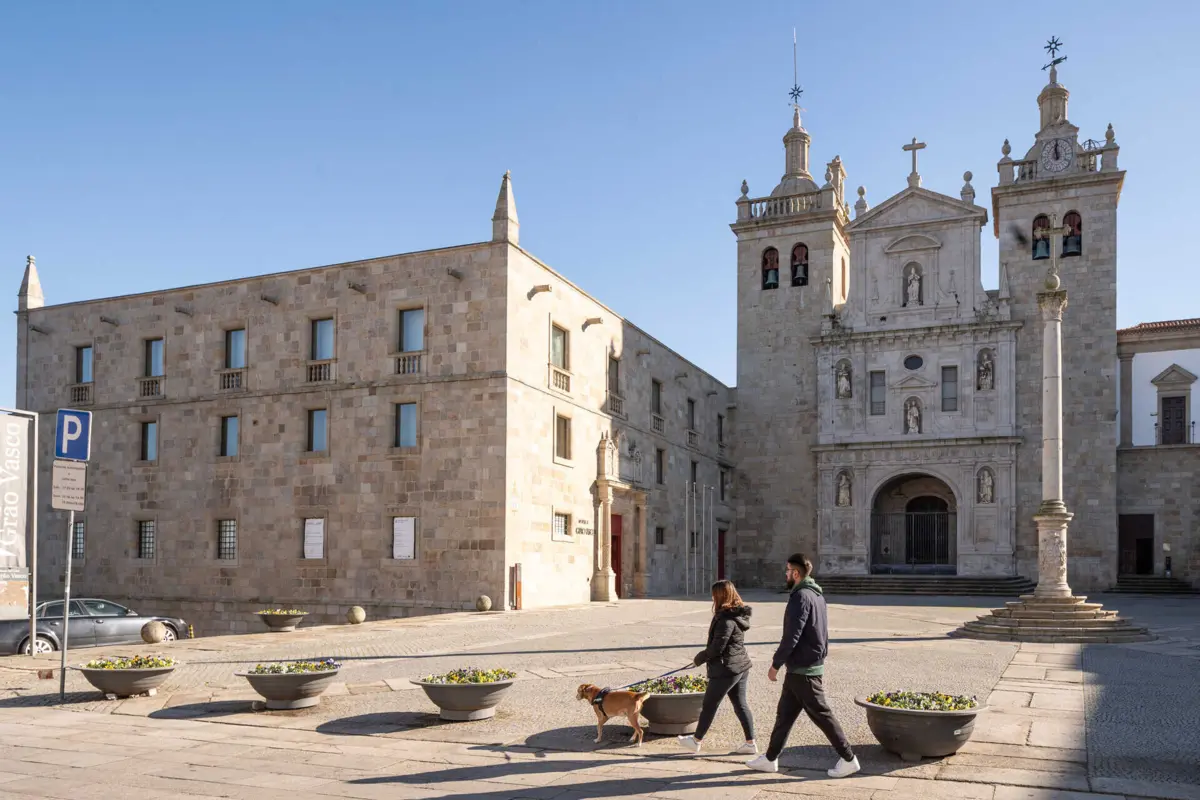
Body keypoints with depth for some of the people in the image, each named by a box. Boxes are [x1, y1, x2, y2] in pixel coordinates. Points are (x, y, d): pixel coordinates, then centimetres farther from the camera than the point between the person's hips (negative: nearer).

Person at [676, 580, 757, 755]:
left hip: (726, 669, -9)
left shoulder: (726, 620, -22)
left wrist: (699, 658, -6)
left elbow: (717, 647, -21)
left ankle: (696, 741, 19)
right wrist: (705, 656, 14)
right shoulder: (738, 615, 8)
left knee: (709, 704, 6)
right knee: (740, 704, 13)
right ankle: (750, 743, 14)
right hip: (741, 666, 9)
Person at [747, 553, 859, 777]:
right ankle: (770, 758, 22)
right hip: (809, 666, 10)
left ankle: (848, 759, 8)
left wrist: (775, 664, -14)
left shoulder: (801, 596, -19)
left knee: (821, 715, 0)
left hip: (802, 670, -10)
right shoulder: (817, 595, 11)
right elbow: (819, 634, 17)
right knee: (784, 714, 14)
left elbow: (792, 635, -22)